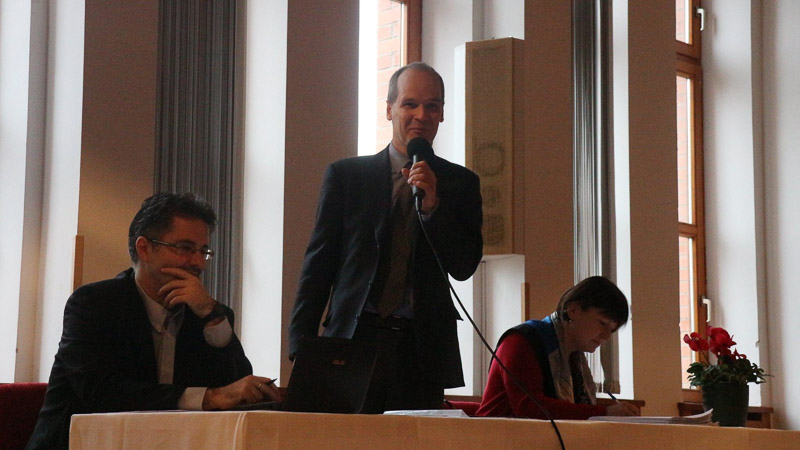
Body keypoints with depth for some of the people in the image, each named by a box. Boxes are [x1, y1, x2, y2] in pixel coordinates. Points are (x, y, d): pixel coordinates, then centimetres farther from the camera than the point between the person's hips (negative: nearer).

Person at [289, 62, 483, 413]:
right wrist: (301, 349, -1)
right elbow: (318, 263, 7)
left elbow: (464, 267, 3)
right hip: (352, 341, -1)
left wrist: (433, 204, -11)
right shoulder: (345, 175, 8)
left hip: (423, 351, 1)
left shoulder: (460, 184, 11)